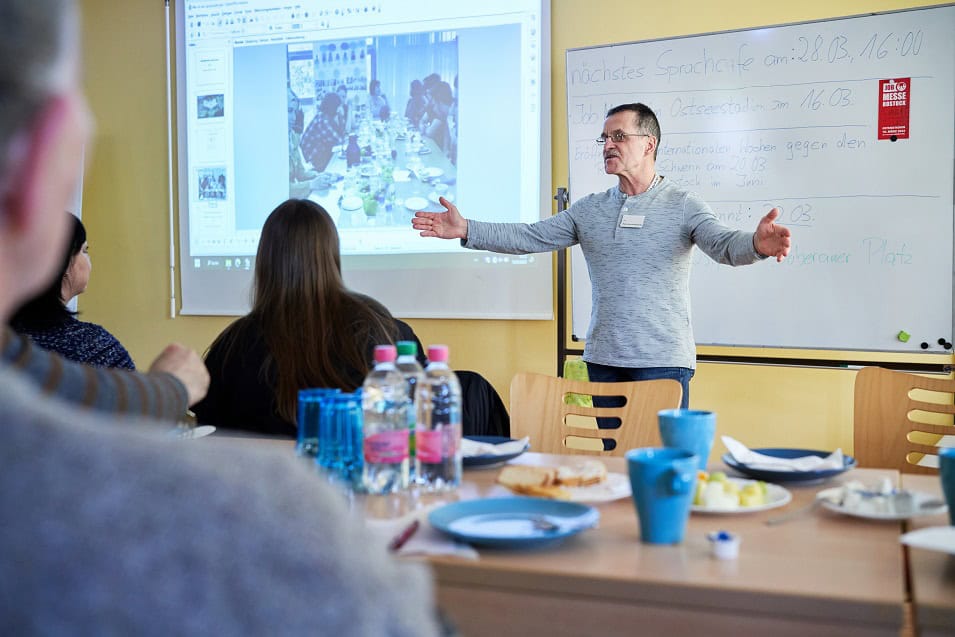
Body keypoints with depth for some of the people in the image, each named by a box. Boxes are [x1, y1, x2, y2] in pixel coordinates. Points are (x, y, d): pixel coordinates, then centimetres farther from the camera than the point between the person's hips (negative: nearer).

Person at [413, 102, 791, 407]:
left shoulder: (683, 206, -3)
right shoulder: (588, 210, 9)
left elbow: (723, 245, -17)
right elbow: (530, 237, 4)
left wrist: (756, 245, -41)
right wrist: (466, 230, -7)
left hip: (664, 361, -4)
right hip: (603, 360, 4)